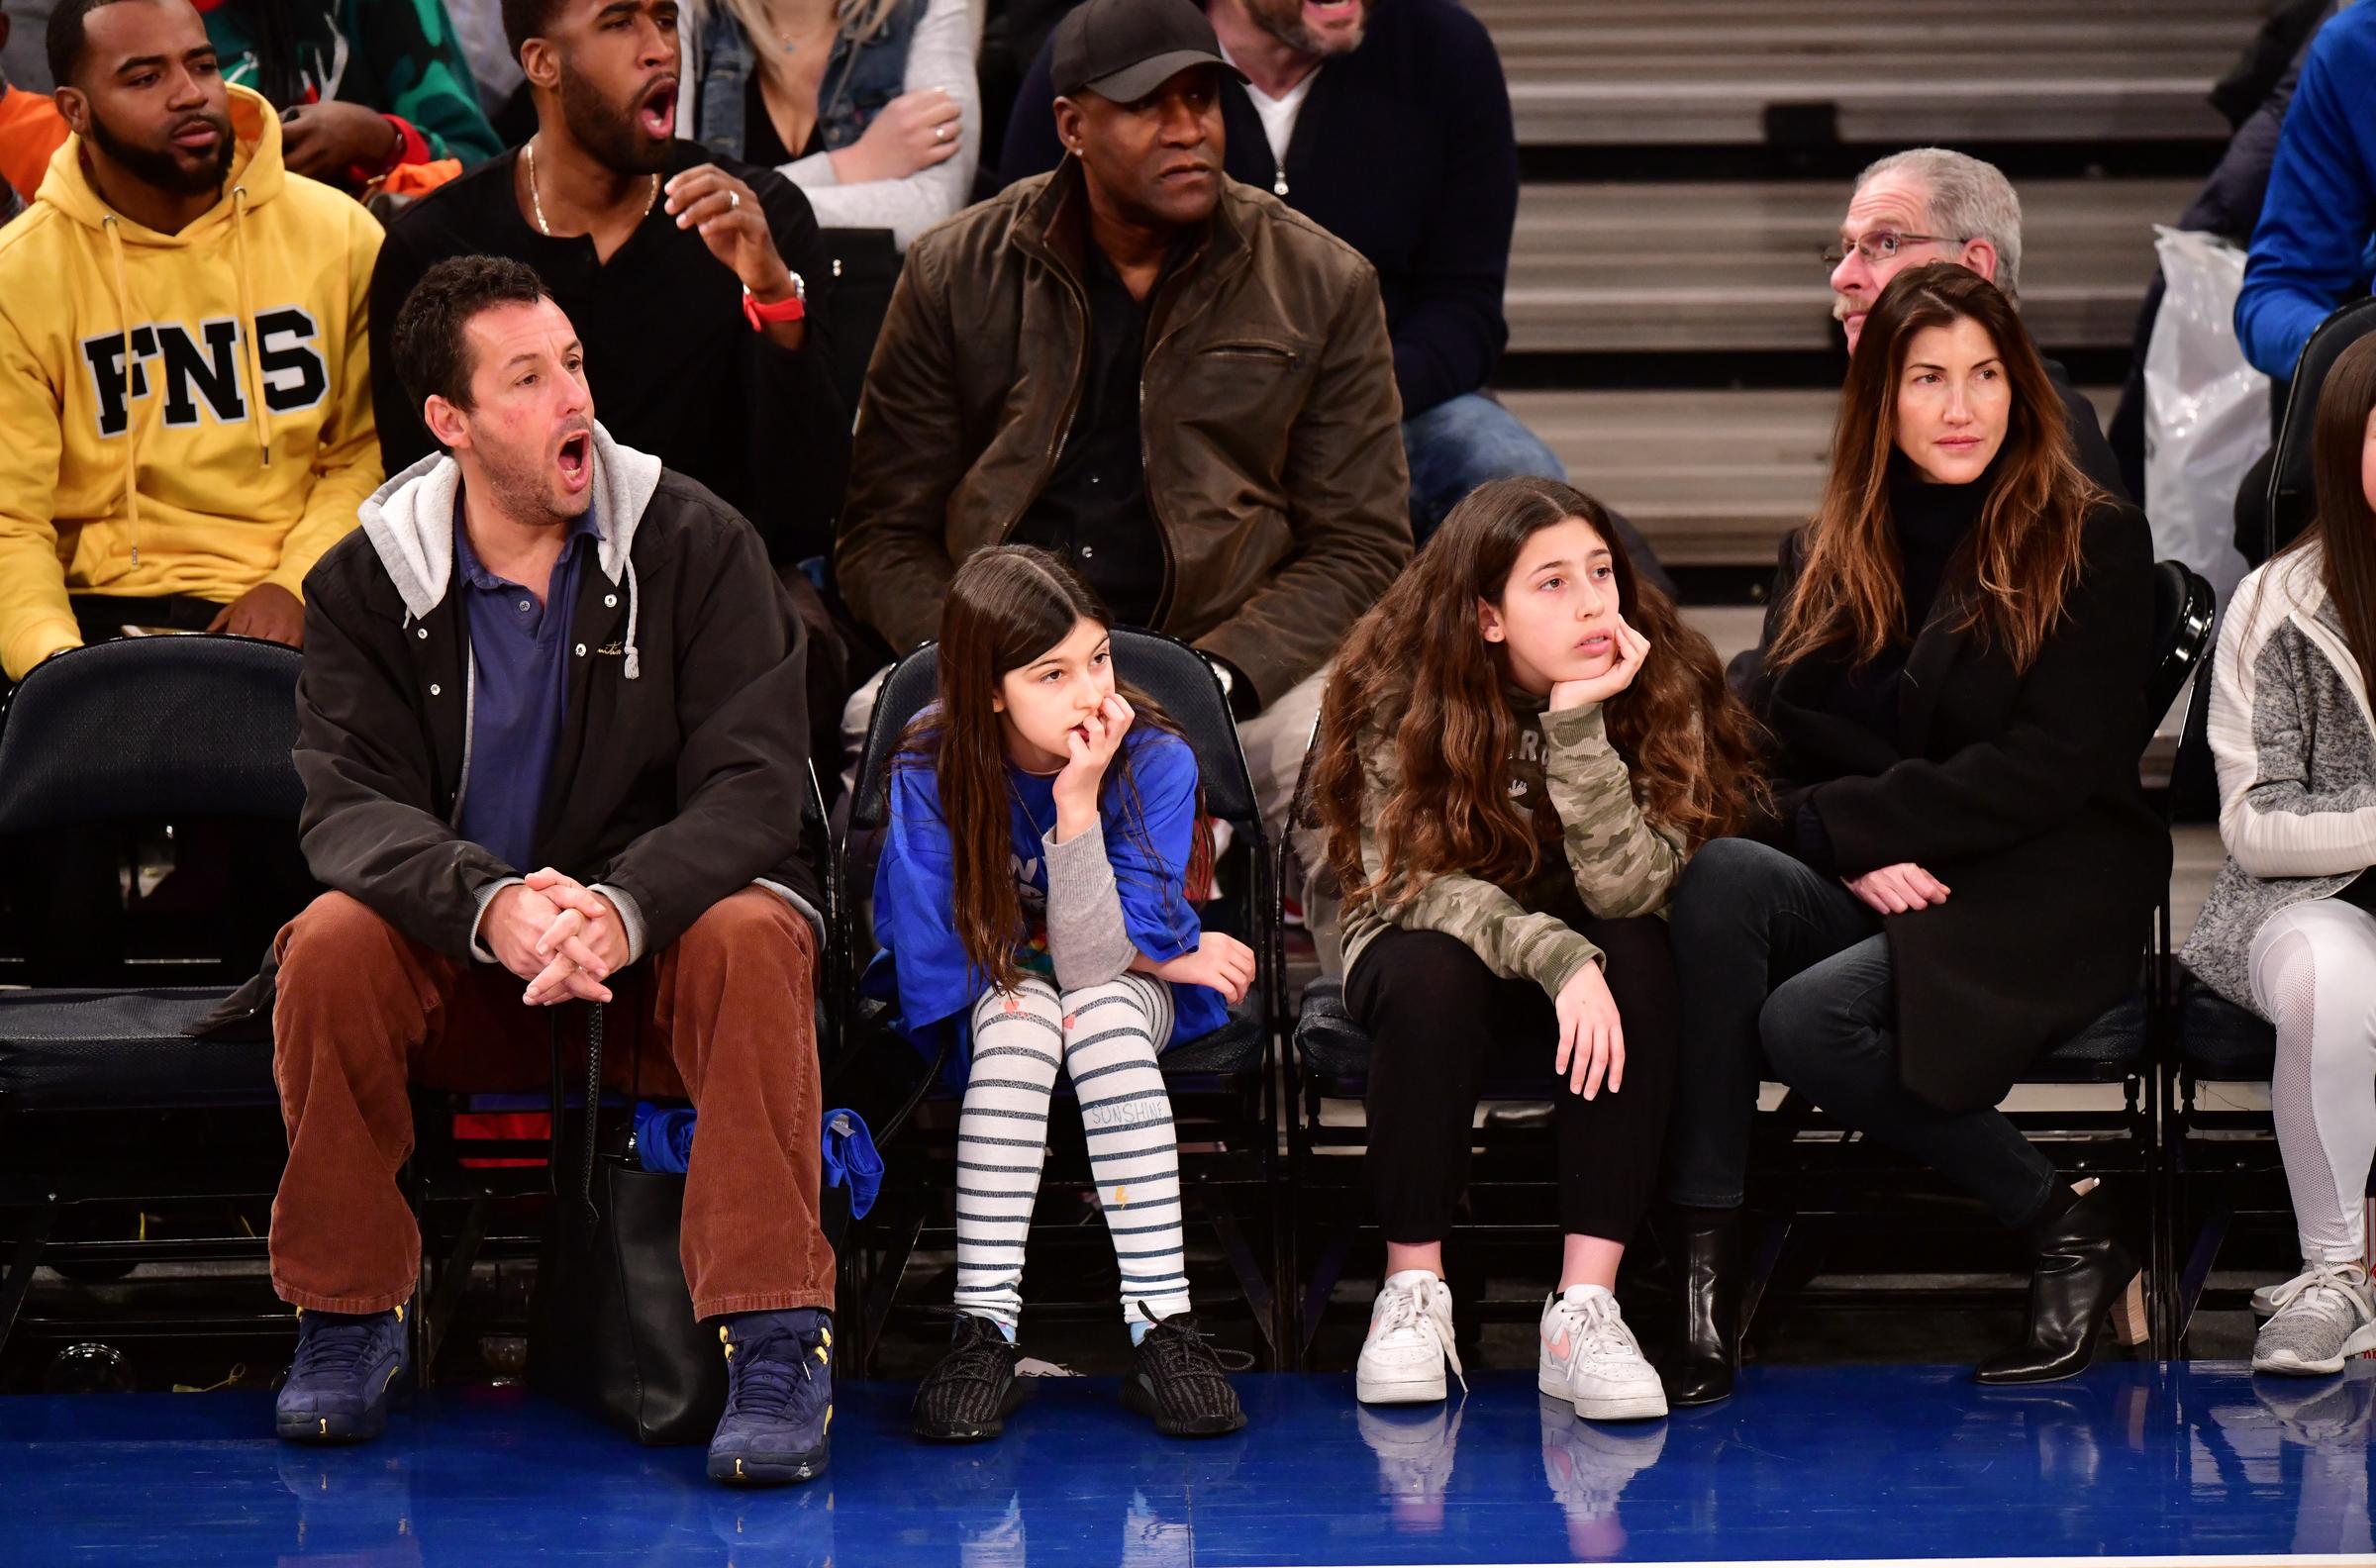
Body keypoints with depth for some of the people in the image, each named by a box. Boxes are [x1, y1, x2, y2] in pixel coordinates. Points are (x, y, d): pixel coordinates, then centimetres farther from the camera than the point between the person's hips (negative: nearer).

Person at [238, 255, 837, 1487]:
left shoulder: (695, 545, -6)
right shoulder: (370, 580, -2)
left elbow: (753, 783, -14)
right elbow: (349, 802, -13)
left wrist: (625, 907, -34)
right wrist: (489, 905, -35)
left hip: (660, 936, -1)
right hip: (462, 968, 1)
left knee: (751, 939, -33)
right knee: (332, 942, -28)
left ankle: (777, 1339, -31)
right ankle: (346, 1319, -10)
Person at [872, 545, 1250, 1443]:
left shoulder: (1155, 761, -20)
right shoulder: (930, 773, -20)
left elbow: (1092, 956, -26)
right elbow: (942, 959, -18)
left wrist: (1079, 801, -38)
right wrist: (1157, 955, -17)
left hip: (1136, 991, 0)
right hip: (993, 990, 0)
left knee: (1104, 1011, -35)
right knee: (1022, 1017, -35)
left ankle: (1161, 1328, -38)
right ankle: (984, 1329, -35)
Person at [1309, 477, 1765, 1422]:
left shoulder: (1664, 687, -17)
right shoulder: (1400, 694, -18)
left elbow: (1625, 891, -27)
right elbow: (1412, 883, -23)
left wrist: (1577, 720, -36)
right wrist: (1555, 955, -38)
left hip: (1579, 961, 1)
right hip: (1424, 948, -1)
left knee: (1640, 957, -32)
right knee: (1429, 977, -35)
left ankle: (1584, 1307, -33)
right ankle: (1412, 1291, -20)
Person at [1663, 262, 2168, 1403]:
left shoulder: (2093, 547, 2)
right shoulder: (1825, 559, 16)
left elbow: (2057, 767, -8)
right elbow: (1772, 757, 9)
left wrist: (1849, 818, -11)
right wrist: (1859, 853, -13)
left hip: (2036, 904, -5)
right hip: (1858, 897, 5)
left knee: (1803, 1023, -32)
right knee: (1715, 876, -30)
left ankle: (2069, 1225, -11)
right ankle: (1703, 1268, -34)